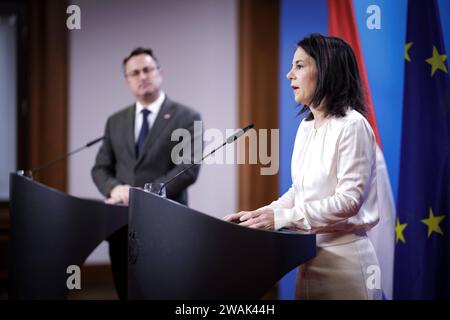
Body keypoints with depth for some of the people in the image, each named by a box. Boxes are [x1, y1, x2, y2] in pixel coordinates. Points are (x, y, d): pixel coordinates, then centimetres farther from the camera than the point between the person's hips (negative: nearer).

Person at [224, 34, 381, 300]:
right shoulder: (306, 127, 11)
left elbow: (348, 200, -19)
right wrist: (260, 216, 0)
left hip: (343, 255, -7)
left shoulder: (351, 126, -14)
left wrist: (281, 217, -20)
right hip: (309, 255, 7)